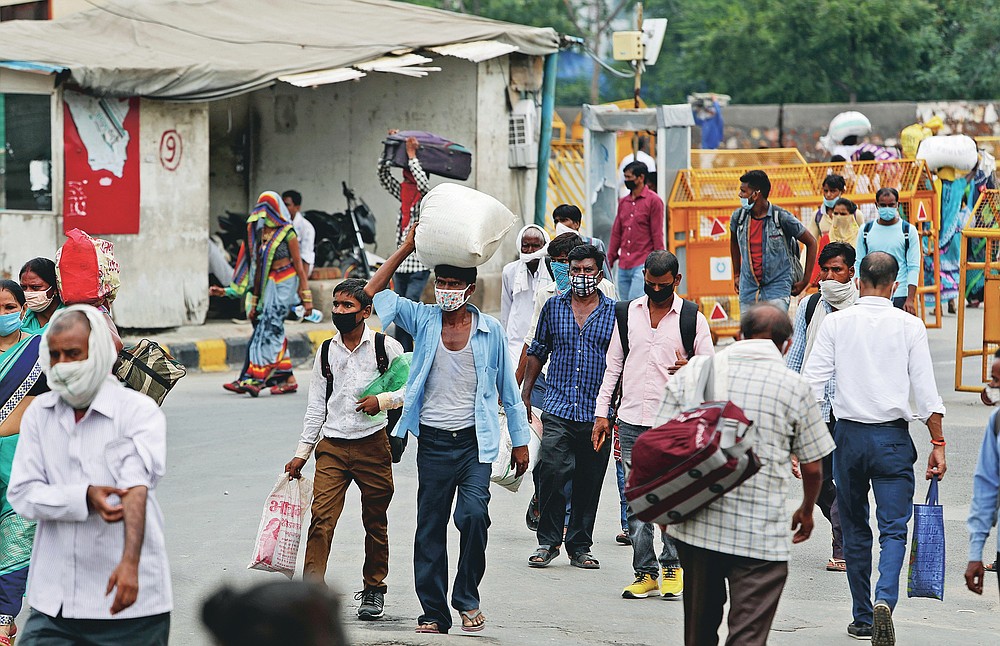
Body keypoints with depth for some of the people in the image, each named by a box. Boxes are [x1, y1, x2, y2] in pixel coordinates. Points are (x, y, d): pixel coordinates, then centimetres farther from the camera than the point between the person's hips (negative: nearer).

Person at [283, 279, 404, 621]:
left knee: (375, 522, 8)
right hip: (332, 446, 2)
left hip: (372, 444, -2)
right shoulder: (326, 352, 9)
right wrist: (301, 453, 11)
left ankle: (373, 590, 22)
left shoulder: (386, 346, -1)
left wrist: (384, 400, -15)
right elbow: (316, 406, 13)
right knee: (322, 516, -12)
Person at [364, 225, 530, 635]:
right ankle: (434, 611, 11)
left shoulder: (490, 330, 2)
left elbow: (507, 388, 9)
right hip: (433, 442, 2)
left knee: (473, 514, -18)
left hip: (475, 440, -2)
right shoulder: (423, 320, 4)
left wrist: (520, 440, 10)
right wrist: (408, 247, -3)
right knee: (430, 527, 3)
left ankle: (467, 598, 0)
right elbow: (373, 293, -1)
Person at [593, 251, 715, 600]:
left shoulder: (692, 317, 3)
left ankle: (672, 565, 11)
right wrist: (602, 413, 11)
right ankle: (645, 573, 6)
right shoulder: (627, 314, 11)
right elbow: (613, 366, 16)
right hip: (632, 422, 3)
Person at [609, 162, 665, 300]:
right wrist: (609, 261, 13)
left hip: (643, 265, -7)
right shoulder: (623, 202, 15)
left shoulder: (653, 201, -3)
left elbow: (657, 235, -5)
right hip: (623, 267, 7)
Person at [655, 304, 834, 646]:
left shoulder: (692, 372, 4)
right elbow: (813, 467, 5)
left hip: (696, 525, 3)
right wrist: (806, 511, 25)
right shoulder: (794, 387, -2)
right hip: (762, 535, -3)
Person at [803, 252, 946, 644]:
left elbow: (811, 385, -2)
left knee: (855, 531, 13)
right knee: (894, 529, -1)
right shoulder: (909, 327, -1)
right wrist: (938, 443, 2)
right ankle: (884, 600, -26)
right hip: (892, 437, -1)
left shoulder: (836, 322, 1)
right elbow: (925, 390, -3)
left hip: (848, 434, 2)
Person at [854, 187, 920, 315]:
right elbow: (858, 265, 12)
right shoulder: (866, 231, 9)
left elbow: (914, 267, 0)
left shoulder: (909, 231, 3)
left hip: (899, 297, -2)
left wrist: (910, 300, -10)